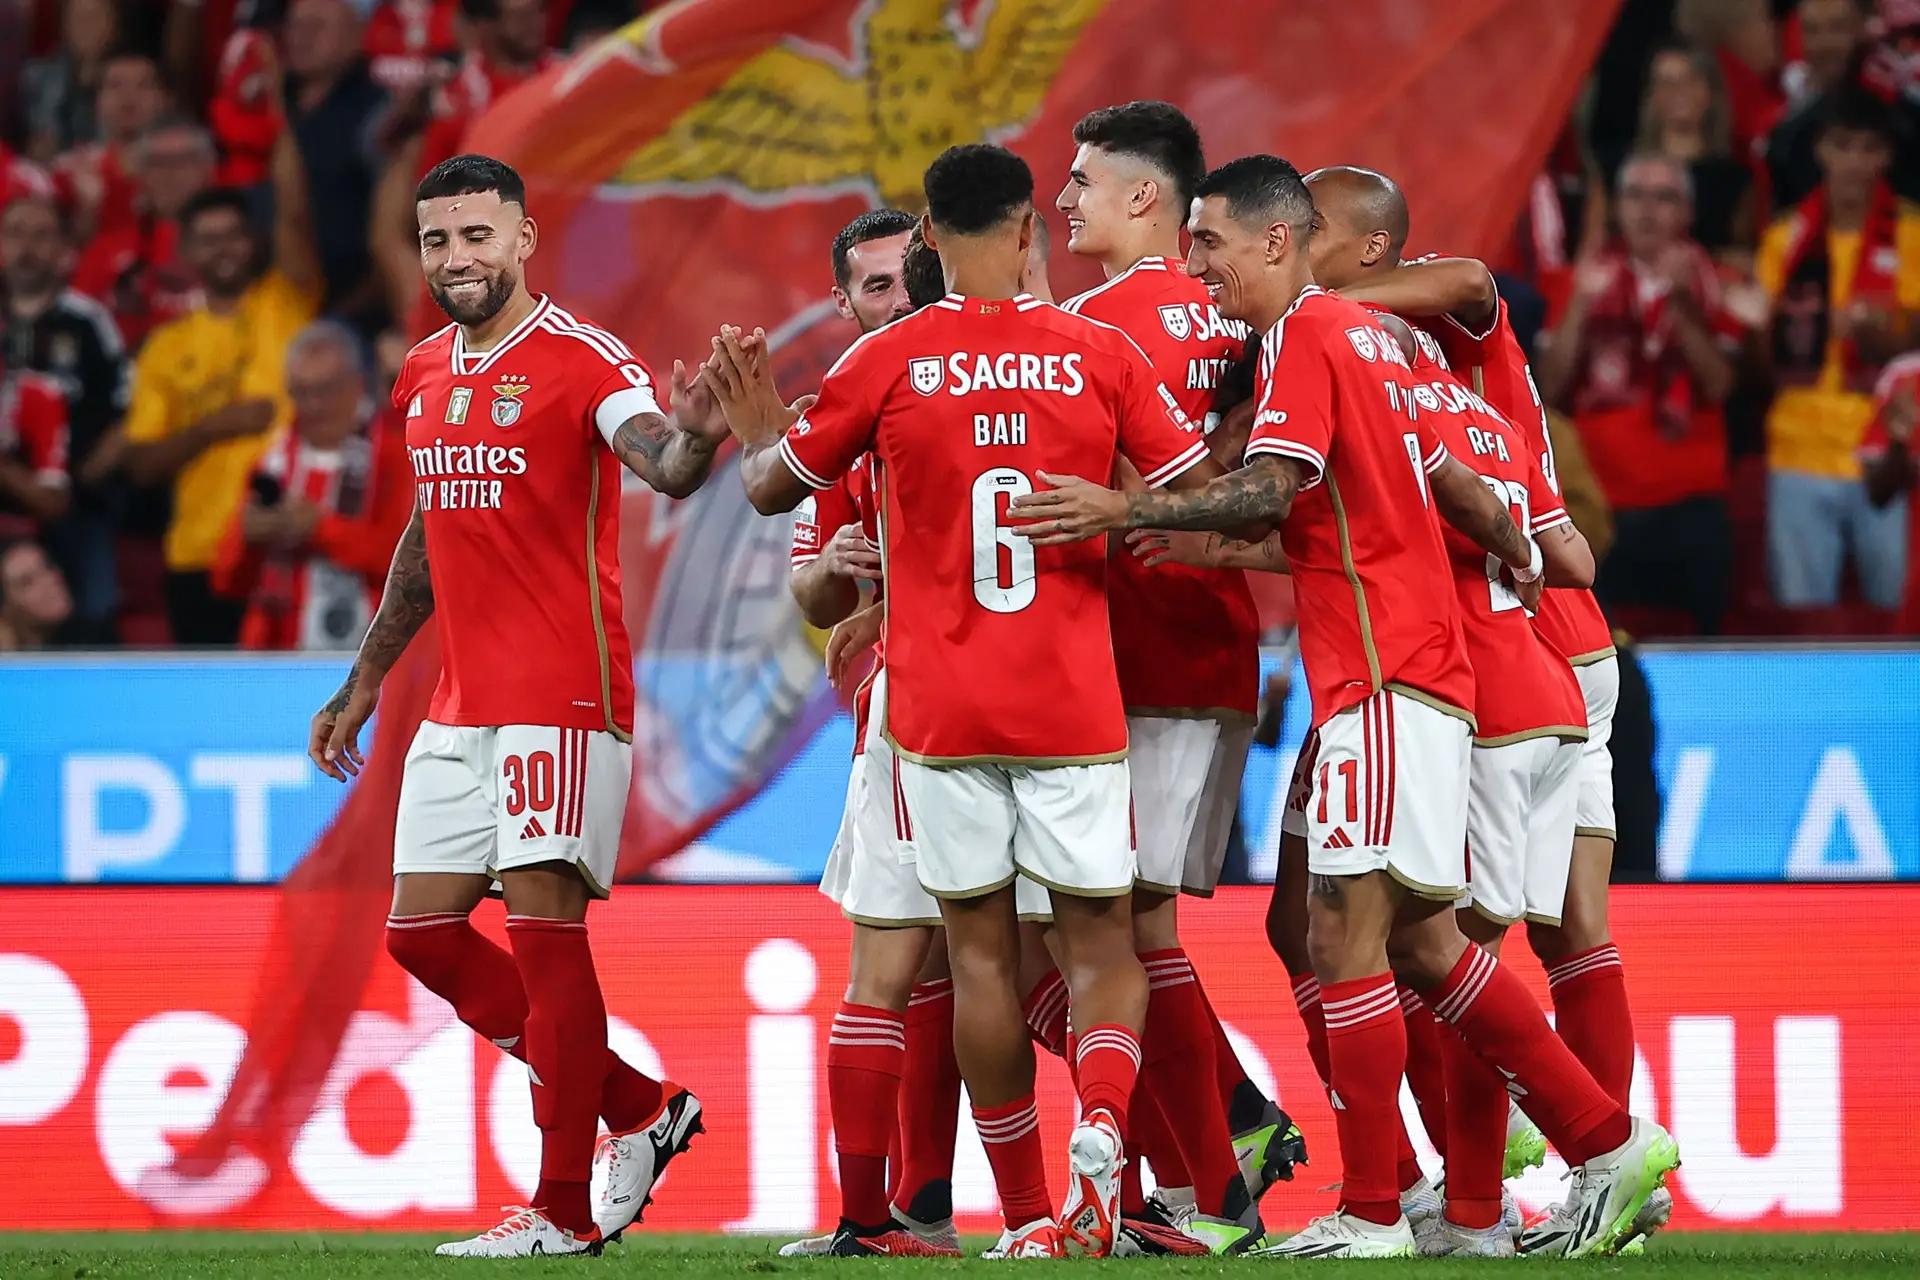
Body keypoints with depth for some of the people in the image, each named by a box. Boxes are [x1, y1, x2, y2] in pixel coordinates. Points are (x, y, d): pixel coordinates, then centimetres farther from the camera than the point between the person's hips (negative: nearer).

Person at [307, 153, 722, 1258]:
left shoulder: (582, 361, -10)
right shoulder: (426, 375, 13)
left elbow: (660, 466, -28)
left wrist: (695, 438, -51)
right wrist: (364, 683, 26)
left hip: (563, 698, -8)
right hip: (461, 705, 8)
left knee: (544, 928, -10)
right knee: (423, 931, 7)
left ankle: (563, 1211, -4)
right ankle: (641, 1109, 17)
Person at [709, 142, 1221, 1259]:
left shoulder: (888, 363, -2)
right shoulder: (1102, 356, -1)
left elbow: (775, 488, 11)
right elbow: (1204, 497, 3)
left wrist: (754, 431, 32)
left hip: (938, 704, 0)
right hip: (1075, 704, 0)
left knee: (981, 948, 7)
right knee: (1101, 939, 7)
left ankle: (1029, 1214, 6)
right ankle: (1102, 1127, -21)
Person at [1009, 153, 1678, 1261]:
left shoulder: (1305, 333, -9)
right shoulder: (1366, 334, 19)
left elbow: (1270, 492, -21)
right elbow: (1455, 484, 25)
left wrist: (1122, 511, -24)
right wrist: (1523, 555, 38)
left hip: (1382, 679, -10)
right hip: (1418, 664, 10)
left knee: (1345, 938, -10)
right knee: (1419, 939, 12)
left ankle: (1371, 1215, -10)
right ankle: (1611, 1143, 13)